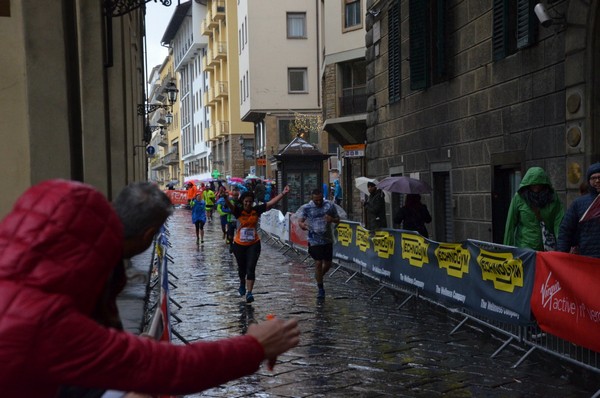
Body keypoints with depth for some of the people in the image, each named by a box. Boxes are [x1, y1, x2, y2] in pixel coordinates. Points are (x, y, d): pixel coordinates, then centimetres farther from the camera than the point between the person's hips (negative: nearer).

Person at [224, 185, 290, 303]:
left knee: (251, 268, -10)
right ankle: (242, 285, 48)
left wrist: (283, 194, -13)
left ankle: (249, 293, -10)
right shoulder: (238, 211, -11)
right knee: (242, 268, 18)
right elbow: (230, 205, -30)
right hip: (239, 245, 0)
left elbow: (271, 203, -7)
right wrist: (225, 197, -51)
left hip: (254, 244, 0)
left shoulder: (257, 210, -6)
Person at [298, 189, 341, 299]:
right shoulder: (306, 208, -5)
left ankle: (319, 277, 40)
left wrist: (332, 219, -16)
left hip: (328, 240, 3)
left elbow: (337, 219, 8)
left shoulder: (330, 205, 0)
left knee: (328, 263, 9)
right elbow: (300, 221, -8)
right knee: (318, 263, -6)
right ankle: (320, 289, 8)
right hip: (314, 240, -3)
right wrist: (303, 225, -32)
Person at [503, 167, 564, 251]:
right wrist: (508, 248, 1)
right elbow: (510, 224, 0)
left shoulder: (553, 198, -1)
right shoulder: (519, 197, -4)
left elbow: (559, 222, -8)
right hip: (524, 247, -1)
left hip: (548, 248, 1)